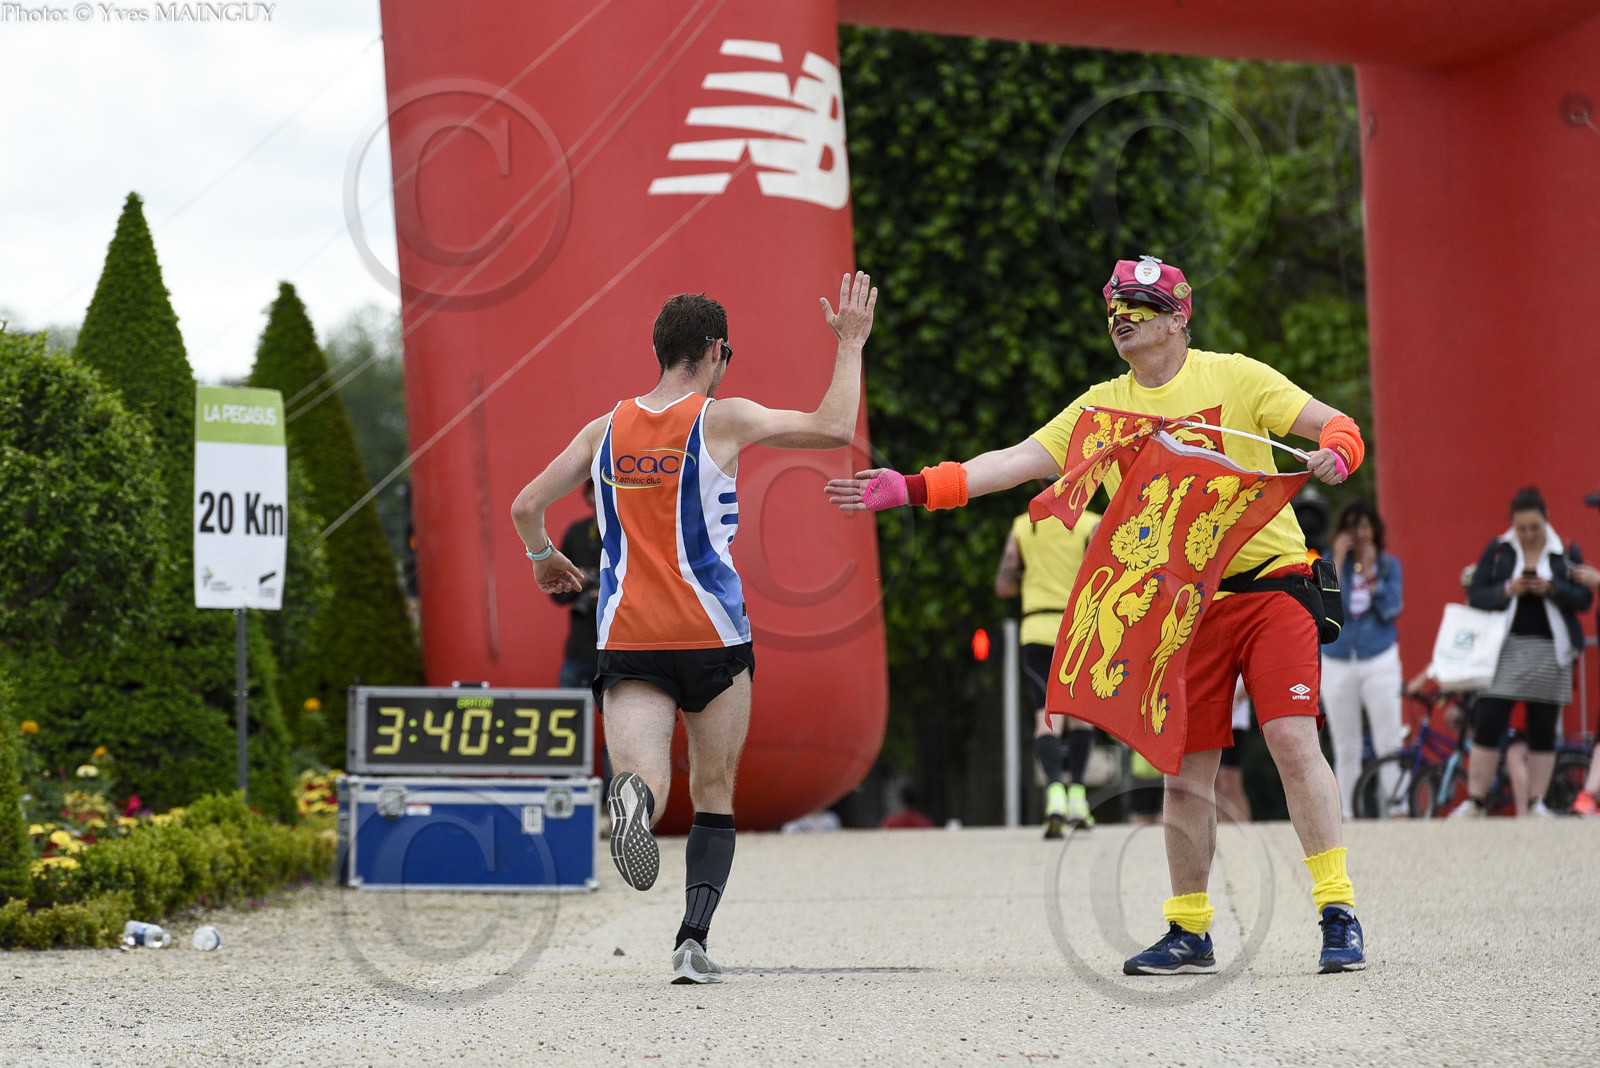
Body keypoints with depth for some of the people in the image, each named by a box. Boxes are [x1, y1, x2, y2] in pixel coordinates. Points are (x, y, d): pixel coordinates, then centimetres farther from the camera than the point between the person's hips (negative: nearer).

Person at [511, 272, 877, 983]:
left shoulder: (606, 430, 9)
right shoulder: (723, 419, -3)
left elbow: (525, 509, 12)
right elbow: (835, 428, 1)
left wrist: (545, 560, 33)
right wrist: (849, 345, 13)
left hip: (627, 639, 2)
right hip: (712, 635, -2)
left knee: (644, 776, -10)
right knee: (715, 797, 11)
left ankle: (636, 794, -47)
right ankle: (693, 939, -2)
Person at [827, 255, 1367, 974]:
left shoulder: (1233, 377, 0)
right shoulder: (1103, 408, 9)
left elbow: (1334, 424, -4)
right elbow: (1021, 459, 2)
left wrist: (1335, 452, -29)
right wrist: (914, 488, -8)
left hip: (1269, 584, -4)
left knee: (1293, 740, -15)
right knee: (1185, 772, 5)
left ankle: (1338, 913, -10)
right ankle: (1189, 933, 16)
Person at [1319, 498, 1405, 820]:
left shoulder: (1388, 564, 6)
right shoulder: (1327, 563, 6)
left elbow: (1391, 609, -6)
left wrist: (1370, 572, -10)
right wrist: (1339, 562, -9)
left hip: (1379, 660, -1)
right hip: (1337, 664, 1)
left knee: (1388, 745, -9)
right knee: (1345, 750, 3)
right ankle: (1347, 815, 4)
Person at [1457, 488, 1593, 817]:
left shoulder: (1567, 552, 7)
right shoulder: (1497, 550, 6)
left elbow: (1584, 598, 1)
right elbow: (1475, 596, 2)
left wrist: (1552, 589, -15)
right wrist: (1507, 590, -15)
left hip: (1550, 650, 1)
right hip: (1505, 648, -1)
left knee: (1543, 731, 3)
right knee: (1487, 725, -9)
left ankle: (1536, 803, 10)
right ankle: (1474, 800, -3)